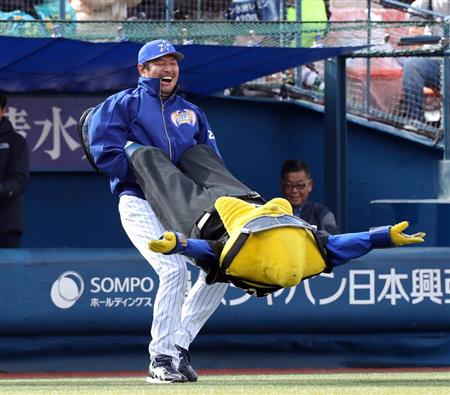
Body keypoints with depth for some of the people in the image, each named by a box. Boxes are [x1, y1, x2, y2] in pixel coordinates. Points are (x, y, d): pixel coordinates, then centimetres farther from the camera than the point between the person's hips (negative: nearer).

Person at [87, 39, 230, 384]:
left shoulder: (191, 113, 22)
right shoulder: (123, 104, 4)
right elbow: (104, 153, -8)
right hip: (140, 203, -6)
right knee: (174, 268, -25)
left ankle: (179, 346, 3)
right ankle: (161, 360, -16)